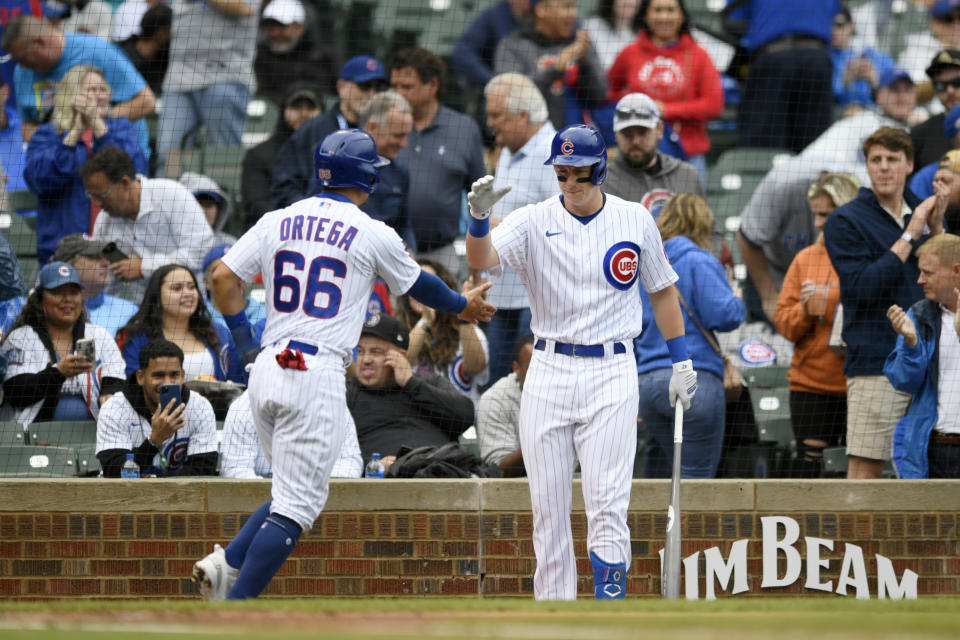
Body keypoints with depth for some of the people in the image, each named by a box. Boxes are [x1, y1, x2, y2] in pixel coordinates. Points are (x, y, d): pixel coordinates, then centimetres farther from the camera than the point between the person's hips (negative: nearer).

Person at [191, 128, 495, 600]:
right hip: (318, 375, -6)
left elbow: (223, 278, 3)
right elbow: (417, 284, 15)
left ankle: (227, 562, 0)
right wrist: (462, 305, 34)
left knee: (297, 493, 20)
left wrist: (242, 335, 15)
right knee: (295, 506, -4)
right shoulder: (372, 235, -1)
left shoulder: (276, 222, 10)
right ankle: (233, 608, -13)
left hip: (266, 368, 6)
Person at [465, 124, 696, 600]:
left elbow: (661, 290, 15)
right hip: (549, 371, 1)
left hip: (611, 373, -1)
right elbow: (481, 260, -19)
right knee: (547, 506, 2)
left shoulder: (635, 221, 3)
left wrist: (681, 361, 12)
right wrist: (479, 217, -39)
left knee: (607, 503, -9)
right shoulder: (534, 222, -1)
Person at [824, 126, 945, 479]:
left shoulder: (923, 215, 15)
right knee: (865, 465, -11)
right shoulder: (845, 222, -1)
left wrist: (936, 228, -3)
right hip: (876, 362, -5)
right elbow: (863, 287, -13)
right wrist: (909, 237, -12)